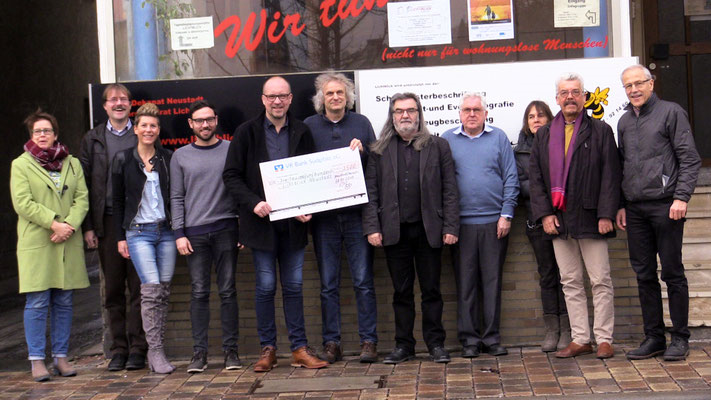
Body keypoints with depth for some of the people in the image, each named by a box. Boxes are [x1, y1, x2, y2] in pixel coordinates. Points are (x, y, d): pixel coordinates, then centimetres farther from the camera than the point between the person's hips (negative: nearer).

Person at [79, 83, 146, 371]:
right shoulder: (92, 140, 11)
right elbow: (84, 184, 9)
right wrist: (88, 226, 1)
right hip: (107, 221, 2)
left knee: (138, 287, -1)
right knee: (113, 289, 6)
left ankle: (137, 348, 5)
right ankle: (119, 348, 13)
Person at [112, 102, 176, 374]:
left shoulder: (167, 159, 9)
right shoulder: (123, 160, 4)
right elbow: (118, 201, 5)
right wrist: (120, 237, 1)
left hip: (166, 231, 3)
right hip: (138, 231, -3)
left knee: (164, 291, 2)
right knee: (151, 288, -15)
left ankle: (155, 348, 11)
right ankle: (155, 351, -10)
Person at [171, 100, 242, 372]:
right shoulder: (180, 156, 11)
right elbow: (176, 197, 9)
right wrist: (179, 233, 0)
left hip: (226, 229, -1)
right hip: (195, 232, 1)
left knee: (228, 291, 1)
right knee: (199, 293, 1)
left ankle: (230, 349, 8)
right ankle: (199, 352, 6)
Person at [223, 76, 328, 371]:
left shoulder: (301, 133, 8)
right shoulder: (247, 132, 2)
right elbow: (231, 175, 0)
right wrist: (253, 202, -15)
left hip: (293, 221, 2)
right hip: (261, 222, -2)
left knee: (294, 286, 7)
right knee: (265, 286, 2)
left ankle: (299, 349, 13)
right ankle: (267, 349, 13)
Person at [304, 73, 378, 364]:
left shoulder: (361, 123, 9)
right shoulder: (308, 126, 8)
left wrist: (362, 150, -10)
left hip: (357, 212, 0)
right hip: (323, 216, 1)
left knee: (363, 281, -1)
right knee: (328, 284, 5)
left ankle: (368, 341, 5)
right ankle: (331, 343, 12)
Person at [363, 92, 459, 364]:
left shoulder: (438, 146, 7)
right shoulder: (380, 150, 8)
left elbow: (449, 189, 3)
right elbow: (371, 192, 5)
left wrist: (450, 227, -4)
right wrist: (372, 227, -5)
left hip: (428, 229, -1)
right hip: (395, 231, 1)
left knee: (431, 289, 5)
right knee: (401, 291, 8)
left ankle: (435, 344, 15)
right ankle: (403, 345, 17)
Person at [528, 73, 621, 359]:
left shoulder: (600, 131, 4)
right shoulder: (543, 135, 12)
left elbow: (610, 175, -2)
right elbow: (535, 177, 9)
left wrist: (606, 215, -10)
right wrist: (544, 213, -2)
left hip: (590, 218, -3)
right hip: (558, 220, 3)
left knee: (600, 281, 0)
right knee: (570, 282, 7)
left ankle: (604, 339, 9)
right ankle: (580, 339, 14)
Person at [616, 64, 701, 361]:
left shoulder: (671, 112, -1)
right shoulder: (624, 122, 16)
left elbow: (690, 159, -5)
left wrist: (681, 196, -14)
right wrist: (621, 205, 14)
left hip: (665, 205, -5)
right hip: (635, 209, 5)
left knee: (672, 273, 0)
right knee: (644, 275, 7)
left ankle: (680, 338, 9)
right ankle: (654, 337, 15)